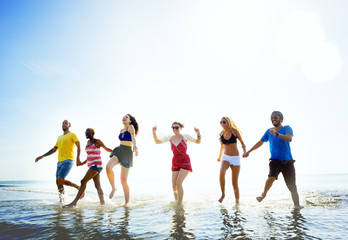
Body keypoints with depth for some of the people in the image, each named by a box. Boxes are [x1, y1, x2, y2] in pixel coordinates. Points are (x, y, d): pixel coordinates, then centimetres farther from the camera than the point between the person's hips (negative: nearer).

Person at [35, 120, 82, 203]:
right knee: (58, 182, 3)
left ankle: (78, 187, -2)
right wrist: (41, 157, 26)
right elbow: (54, 150, 29)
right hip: (59, 162, 8)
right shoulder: (59, 137, 23)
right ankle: (61, 201, 11)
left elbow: (79, 146, -11)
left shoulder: (72, 135, 1)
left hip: (68, 161, -7)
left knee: (60, 180, -18)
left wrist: (78, 158, -25)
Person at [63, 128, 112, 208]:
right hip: (91, 165, 8)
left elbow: (106, 149, 7)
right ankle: (102, 202, 11)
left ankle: (74, 202, -14)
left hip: (97, 165, -8)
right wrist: (84, 162, 19)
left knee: (83, 181, -15)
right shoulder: (88, 142, 17)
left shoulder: (97, 141, -4)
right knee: (97, 186, 7)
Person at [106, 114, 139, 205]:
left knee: (123, 180, -7)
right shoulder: (121, 130, 19)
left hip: (127, 153, -5)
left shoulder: (131, 127, -1)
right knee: (108, 166, -27)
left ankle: (127, 202, 7)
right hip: (119, 151, 5)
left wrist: (135, 147, -37)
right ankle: (113, 188, -7)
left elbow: (133, 138, -18)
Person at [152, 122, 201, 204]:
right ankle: (176, 202, 25)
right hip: (175, 163, 4)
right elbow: (157, 141, 6)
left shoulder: (185, 136, 1)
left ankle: (180, 204, -4)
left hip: (185, 162, -4)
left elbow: (198, 141, 0)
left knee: (178, 183, -17)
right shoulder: (170, 138, 9)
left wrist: (198, 133, -19)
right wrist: (154, 132, -8)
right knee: (174, 186, 1)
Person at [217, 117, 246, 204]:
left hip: (235, 158, -2)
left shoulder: (235, 131, -5)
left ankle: (237, 202, 16)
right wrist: (219, 156, 31)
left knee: (234, 183, 0)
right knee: (221, 172, -29)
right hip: (225, 157, 2)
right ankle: (223, 194, -11)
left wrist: (245, 152, -12)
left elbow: (242, 143, 4)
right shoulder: (221, 134, 5)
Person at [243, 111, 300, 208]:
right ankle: (263, 194, -4)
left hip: (287, 161, -1)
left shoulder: (286, 128, 1)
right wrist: (248, 151, 24)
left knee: (293, 187, 1)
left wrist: (276, 134, -34)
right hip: (275, 160, 1)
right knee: (272, 177, -27)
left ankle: (297, 206, 18)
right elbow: (260, 142, 21)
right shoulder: (269, 131, 10)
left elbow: (289, 139, -20)